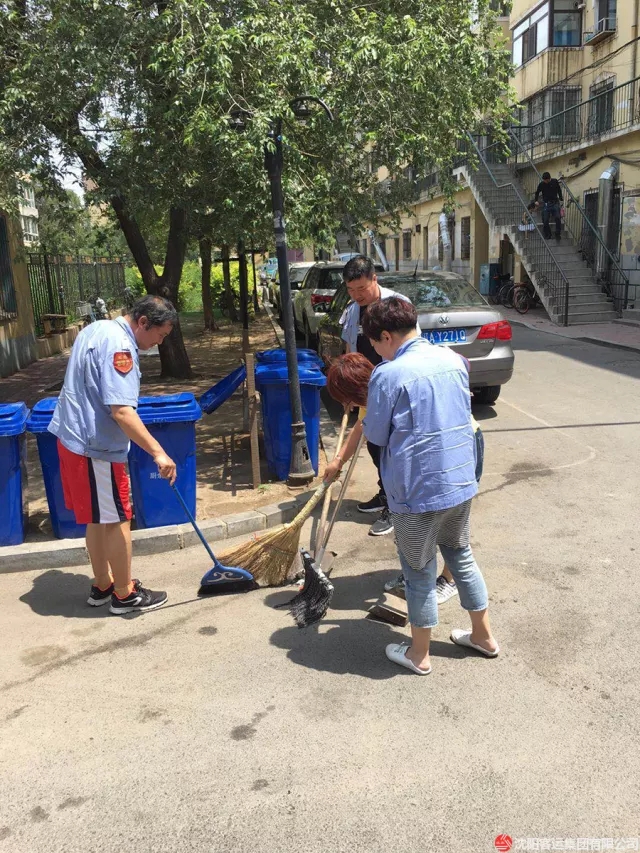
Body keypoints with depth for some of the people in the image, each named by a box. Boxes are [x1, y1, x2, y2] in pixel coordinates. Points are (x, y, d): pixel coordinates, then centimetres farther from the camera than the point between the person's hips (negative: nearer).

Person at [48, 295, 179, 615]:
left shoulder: (97, 329, 11)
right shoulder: (120, 346, -21)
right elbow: (121, 411, -30)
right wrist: (158, 452, -31)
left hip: (73, 437, 10)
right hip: (96, 447, -10)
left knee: (99, 519, 18)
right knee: (117, 520, 2)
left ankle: (102, 586, 30)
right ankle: (125, 595, 14)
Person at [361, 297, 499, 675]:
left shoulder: (388, 374, -18)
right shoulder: (453, 358, 3)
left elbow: (376, 435, -9)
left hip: (418, 490, -6)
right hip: (462, 480, 6)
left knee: (420, 571, 10)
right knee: (461, 554, 24)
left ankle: (419, 654, 28)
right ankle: (484, 635, 39)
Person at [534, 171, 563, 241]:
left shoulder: (555, 181, 0)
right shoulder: (541, 184, -2)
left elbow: (559, 190, 15)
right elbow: (537, 193, 14)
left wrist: (561, 199, 12)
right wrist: (536, 200, 3)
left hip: (555, 203, 0)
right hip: (546, 204, 0)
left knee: (558, 218, -16)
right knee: (545, 221, -4)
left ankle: (558, 234, -5)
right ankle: (548, 236, 8)